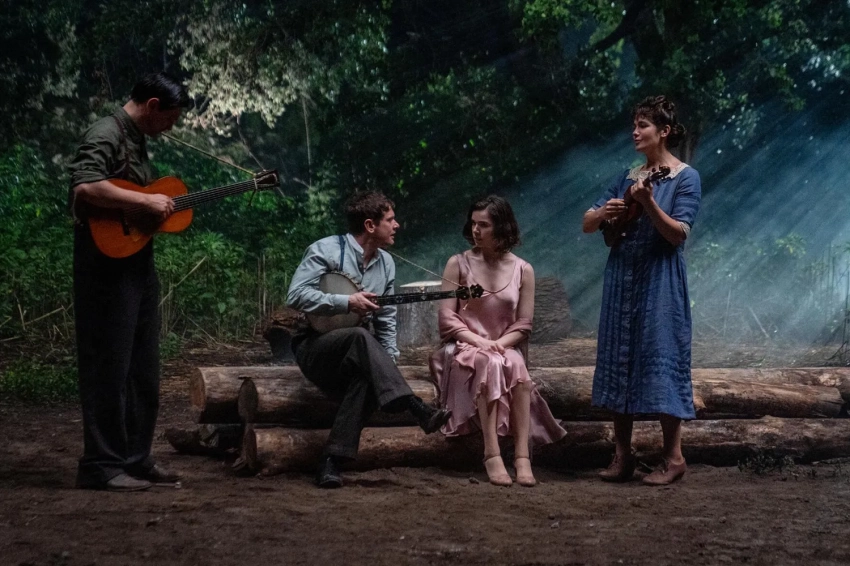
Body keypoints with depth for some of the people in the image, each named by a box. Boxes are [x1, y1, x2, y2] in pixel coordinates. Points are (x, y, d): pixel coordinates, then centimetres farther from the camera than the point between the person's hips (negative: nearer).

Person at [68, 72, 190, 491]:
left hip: (139, 264, 10)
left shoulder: (136, 140, 18)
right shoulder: (106, 135, -12)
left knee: (143, 370, 12)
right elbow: (85, 187, -29)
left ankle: (135, 458, 21)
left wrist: (165, 207, 12)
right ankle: (101, 466, 2)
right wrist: (147, 201, -25)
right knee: (108, 368, -5)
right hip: (108, 265, -10)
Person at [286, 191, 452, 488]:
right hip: (314, 347, -5)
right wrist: (348, 302, -22)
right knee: (361, 337, -36)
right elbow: (296, 296, -19)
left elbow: (386, 321, 15)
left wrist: (387, 362, 1)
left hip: (354, 356, 5)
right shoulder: (326, 250, -9)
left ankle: (332, 460, -31)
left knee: (367, 377, -32)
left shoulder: (385, 263, 12)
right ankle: (417, 409, -44)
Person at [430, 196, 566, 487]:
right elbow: (446, 318, -2)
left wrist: (499, 344, -14)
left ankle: (522, 457, -41)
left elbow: (523, 326, 5)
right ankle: (492, 455, -42)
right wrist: (478, 342, -16)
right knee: (489, 364, -36)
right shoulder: (458, 264, 3)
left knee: (515, 366, -35)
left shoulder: (522, 270, 6)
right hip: (463, 349, -1)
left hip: (505, 350, 1)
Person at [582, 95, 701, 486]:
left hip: (660, 283, -6)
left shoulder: (685, 178, -3)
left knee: (660, 359, -7)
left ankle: (674, 457, 2)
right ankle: (623, 456, 13)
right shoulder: (629, 177, 13)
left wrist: (648, 204, -26)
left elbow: (679, 234, -13)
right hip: (622, 278, 6)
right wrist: (603, 213, -10)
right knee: (618, 361, 6)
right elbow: (586, 225, 12)